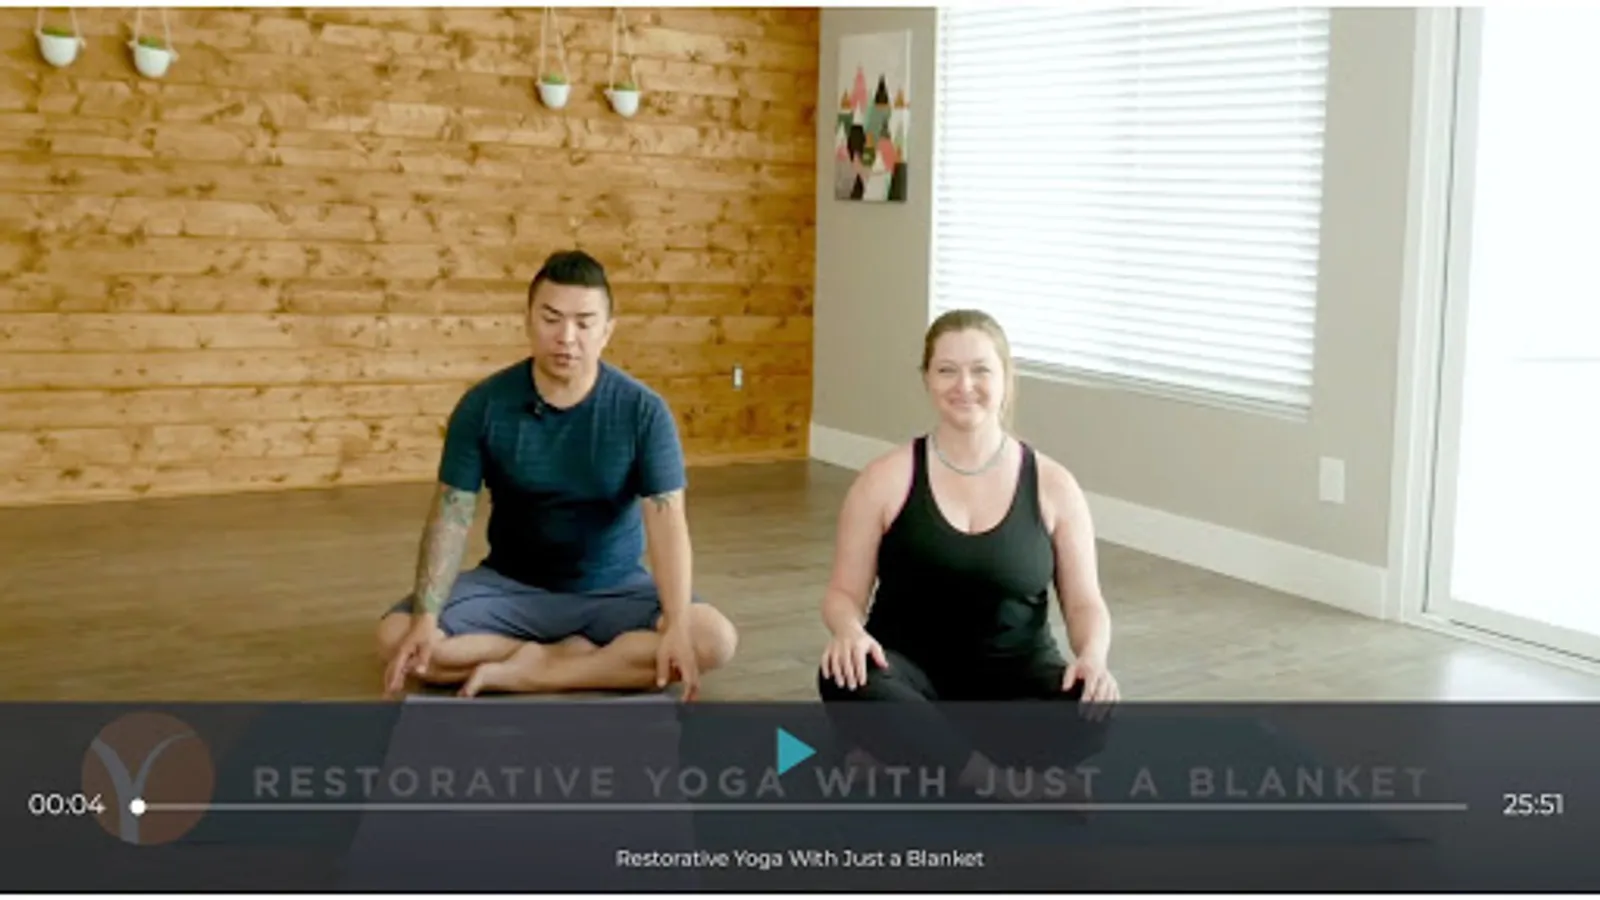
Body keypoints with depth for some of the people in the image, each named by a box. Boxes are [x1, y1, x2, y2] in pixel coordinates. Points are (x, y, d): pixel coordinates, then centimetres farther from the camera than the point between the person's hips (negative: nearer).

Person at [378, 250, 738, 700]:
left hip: (613, 588, -1)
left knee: (714, 639, -28)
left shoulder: (643, 411, -12)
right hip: (510, 584, 1)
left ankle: (522, 673, -22)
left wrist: (677, 625, -35)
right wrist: (425, 617, -25)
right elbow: (451, 515, -10)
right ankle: (590, 656, -17)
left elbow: (666, 520, -20)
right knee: (396, 636, -24)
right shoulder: (483, 405, -9)